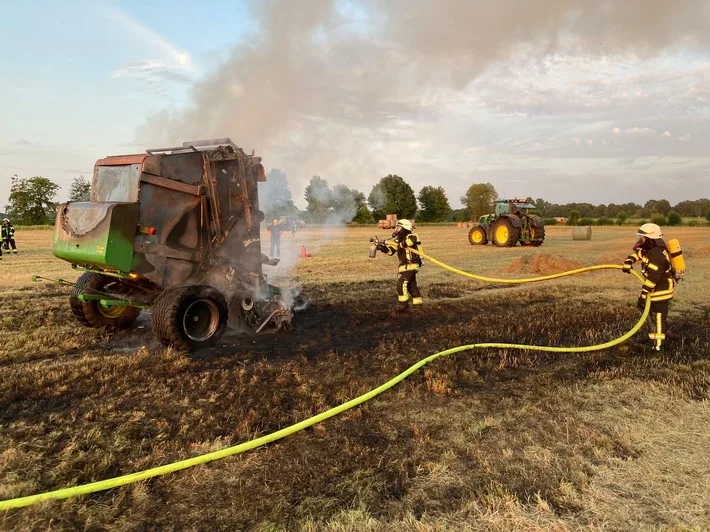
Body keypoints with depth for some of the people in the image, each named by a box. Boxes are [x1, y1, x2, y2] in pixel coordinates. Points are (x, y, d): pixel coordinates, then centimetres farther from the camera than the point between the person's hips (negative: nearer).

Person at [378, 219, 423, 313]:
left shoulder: (410, 236, -11)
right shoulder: (398, 240, 13)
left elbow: (412, 240, -38)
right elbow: (390, 251, 9)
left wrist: (401, 244, -33)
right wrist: (383, 247, -9)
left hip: (410, 266, -9)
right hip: (405, 266, 9)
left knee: (401, 283, -15)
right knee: (411, 285, 13)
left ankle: (403, 304, -8)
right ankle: (417, 304, 21)